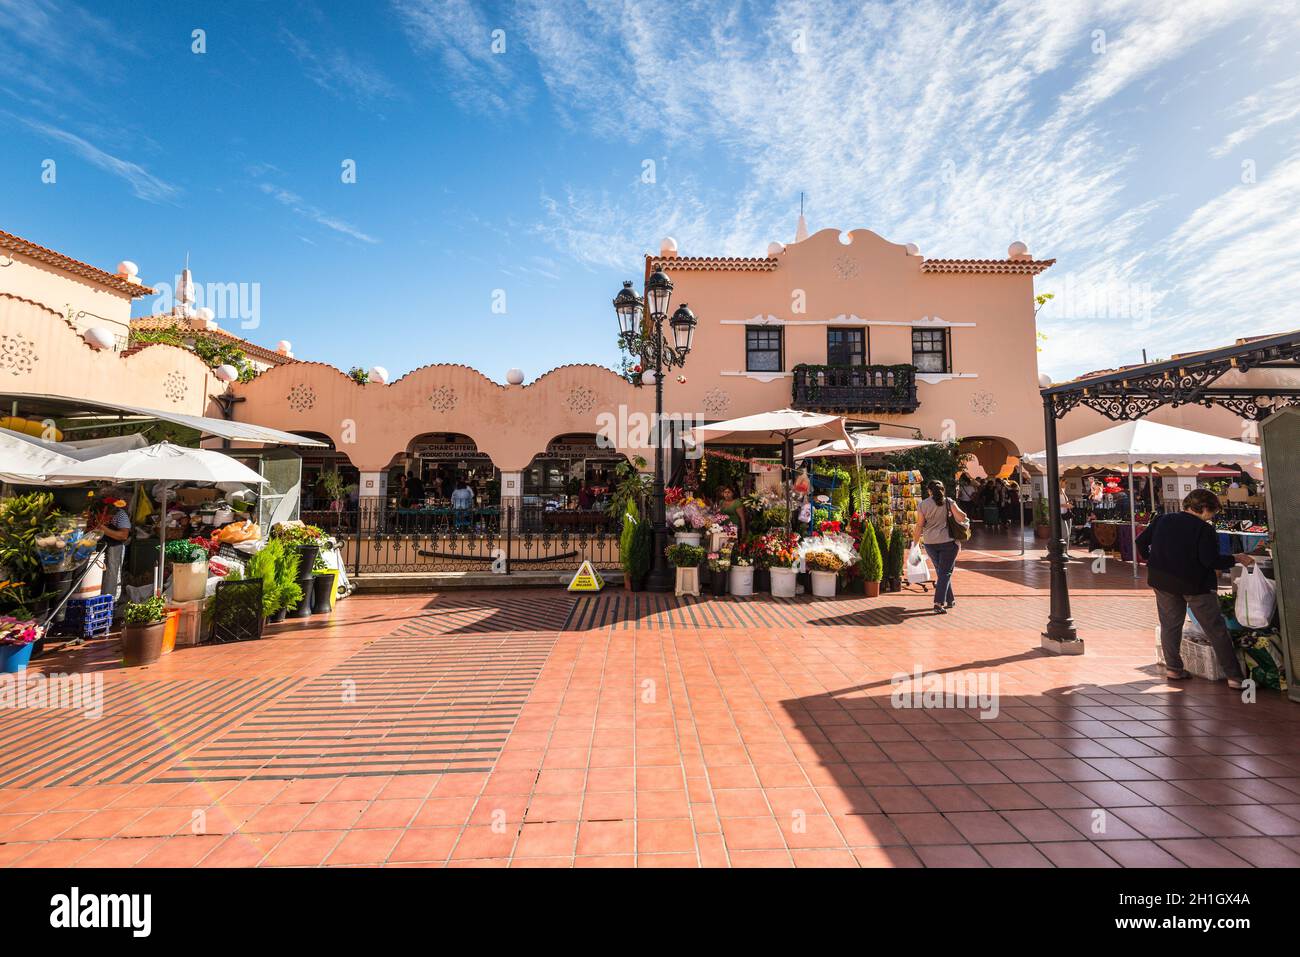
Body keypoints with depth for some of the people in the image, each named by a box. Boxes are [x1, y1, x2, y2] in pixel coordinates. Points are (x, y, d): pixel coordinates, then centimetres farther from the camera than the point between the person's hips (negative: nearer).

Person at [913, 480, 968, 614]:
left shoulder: (923, 504, 1)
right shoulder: (949, 502, -4)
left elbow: (919, 525, -1)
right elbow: (961, 518, -12)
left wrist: (916, 541, 8)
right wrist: (966, 520, 12)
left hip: (930, 543, 2)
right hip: (948, 541, -2)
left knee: (940, 571, 18)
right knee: (945, 572, 1)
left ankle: (950, 600, 28)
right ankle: (938, 604, -10)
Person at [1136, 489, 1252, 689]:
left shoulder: (1162, 520, 3)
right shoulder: (1204, 529, -12)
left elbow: (1141, 542, 7)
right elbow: (1210, 560, -17)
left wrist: (1153, 562, 18)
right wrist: (1236, 559, -3)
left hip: (1162, 582, 4)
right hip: (1194, 584, -4)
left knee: (1170, 625, 14)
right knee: (1216, 631, 5)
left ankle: (1173, 668, 17)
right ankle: (1234, 676, 10)